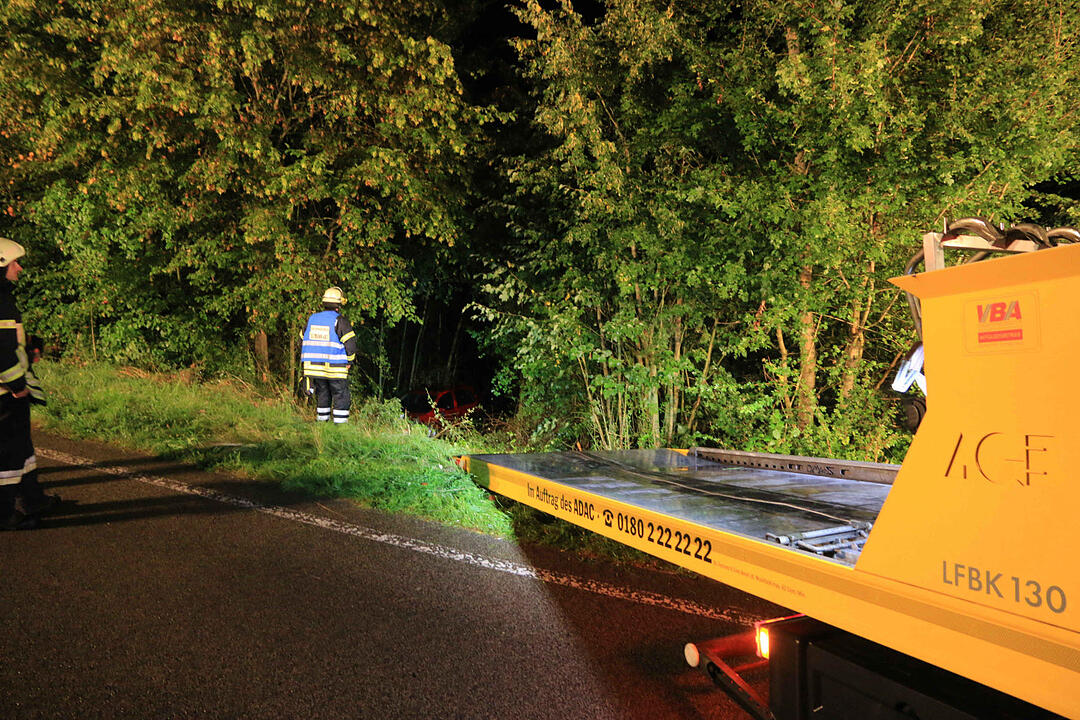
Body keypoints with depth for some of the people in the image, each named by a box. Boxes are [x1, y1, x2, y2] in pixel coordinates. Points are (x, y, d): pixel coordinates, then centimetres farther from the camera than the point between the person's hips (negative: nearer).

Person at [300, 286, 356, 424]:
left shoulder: (312, 319, 10)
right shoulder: (339, 321, -8)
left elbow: (302, 342, 15)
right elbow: (350, 344, -14)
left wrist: (307, 362, 22)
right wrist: (349, 362, 0)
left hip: (314, 367, 6)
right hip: (335, 369, -5)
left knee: (322, 395, 16)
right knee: (341, 397, 2)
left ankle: (322, 419, 20)